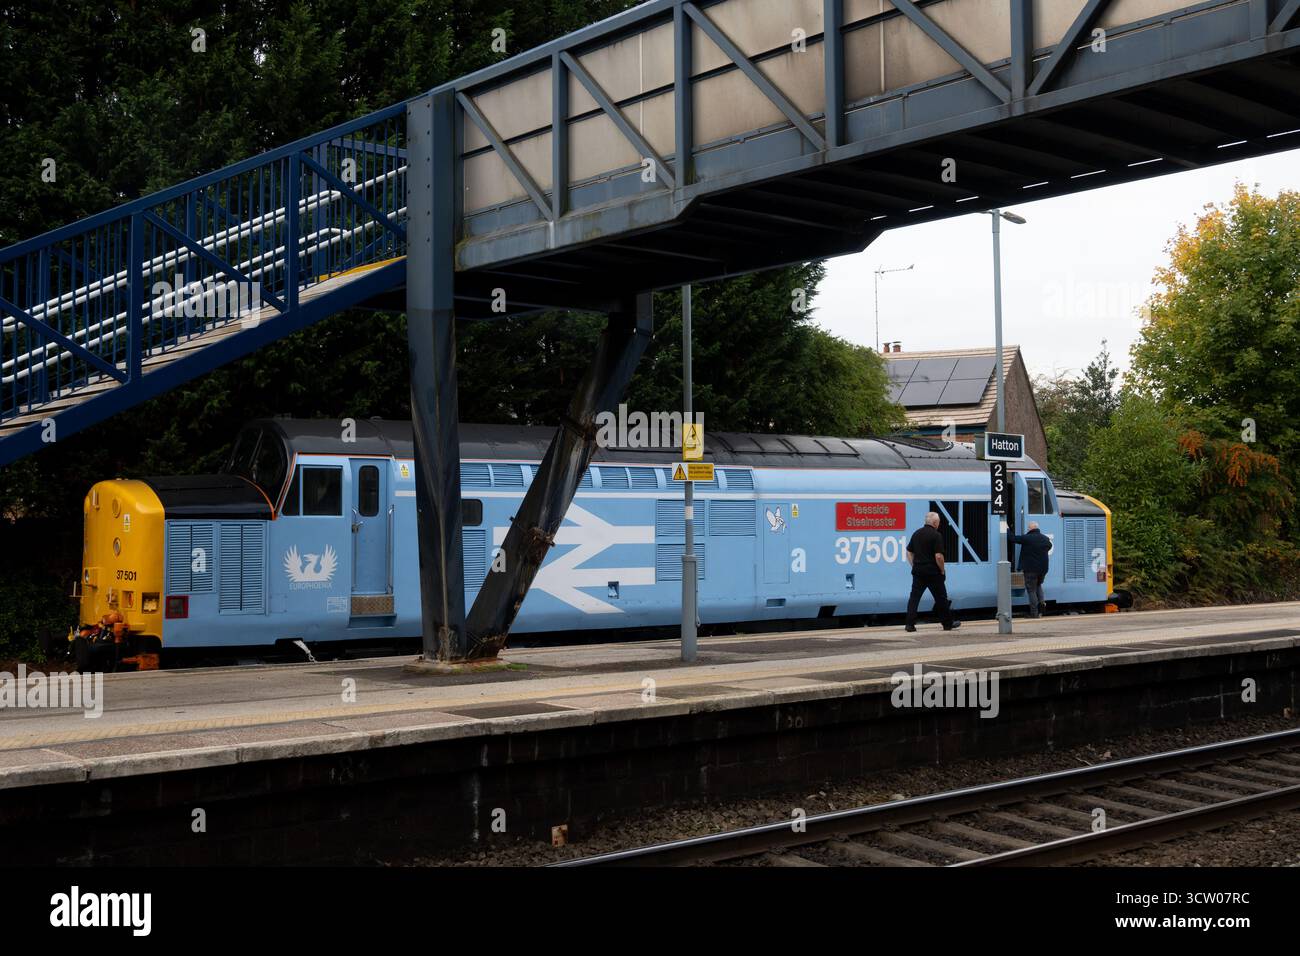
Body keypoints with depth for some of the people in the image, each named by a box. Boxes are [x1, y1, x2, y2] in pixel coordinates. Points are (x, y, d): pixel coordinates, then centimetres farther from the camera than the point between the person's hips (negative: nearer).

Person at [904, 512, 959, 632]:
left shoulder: (917, 533, 8)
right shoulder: (936, 535, -12)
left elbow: (909, 552, 11)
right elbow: (938, 556, -17)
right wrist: (942, 570, -5)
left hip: (918, 571, 5)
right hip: (933, 572, -5)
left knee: (914, 597, 3)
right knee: (941, 598, 8)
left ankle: (910, 624, -5)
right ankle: (948, 623, 18)